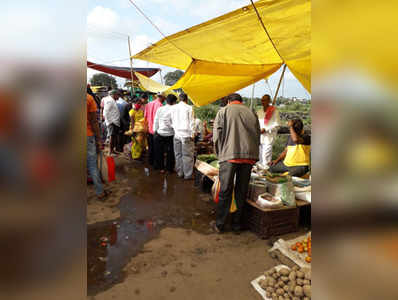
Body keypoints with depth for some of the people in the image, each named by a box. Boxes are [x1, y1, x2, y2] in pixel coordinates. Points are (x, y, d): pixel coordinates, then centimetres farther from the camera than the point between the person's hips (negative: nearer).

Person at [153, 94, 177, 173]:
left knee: (159, 151, 16)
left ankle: (161, 168, 26)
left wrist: (155, 131, 15)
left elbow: (156, 121, 4)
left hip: (160, 133, 3)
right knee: (170, 152, 11)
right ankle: (169, 168, 20)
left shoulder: (159, 109, -1)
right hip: (170, 134, -2)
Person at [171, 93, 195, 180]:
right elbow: (191, 122, -6)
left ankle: (180, 173, 18)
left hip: (177, 134, 4)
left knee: (178, 154, 12)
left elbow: (172, 121, 13)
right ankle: (187, 175, 4)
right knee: (187, 155, 1)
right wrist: (192, 134, -1)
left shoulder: (174, 108, 7)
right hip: (186, 134, -4)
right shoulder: (189, 108, -6)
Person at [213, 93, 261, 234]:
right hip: (249, 155, 3)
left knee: (225, 191, 6)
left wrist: (220, 154, 10)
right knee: (242, 191, 12)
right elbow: (258, 135, 14)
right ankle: (237, 224, 23)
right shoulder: (252, 113, 17)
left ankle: (219, 225, 16)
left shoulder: (223, 111, 8)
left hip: (230, 155, -3)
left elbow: (217, 136, 0)